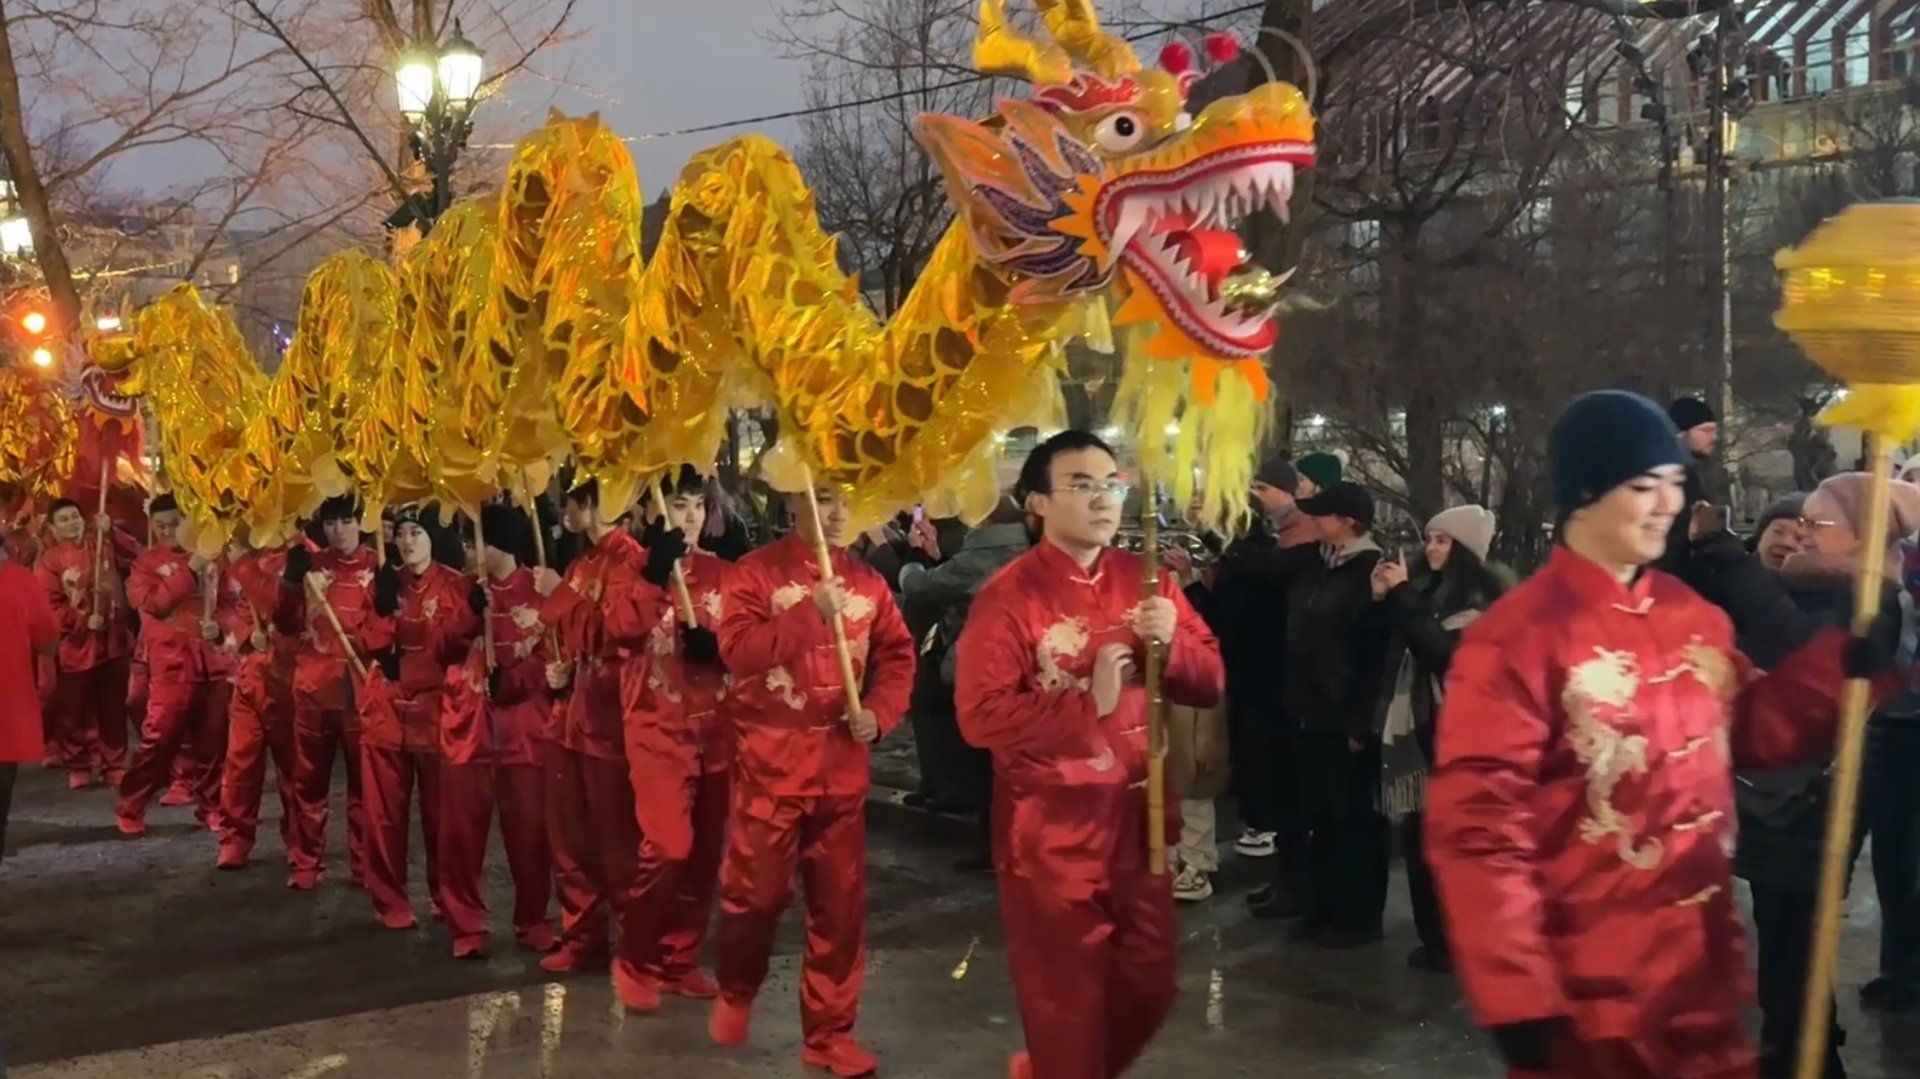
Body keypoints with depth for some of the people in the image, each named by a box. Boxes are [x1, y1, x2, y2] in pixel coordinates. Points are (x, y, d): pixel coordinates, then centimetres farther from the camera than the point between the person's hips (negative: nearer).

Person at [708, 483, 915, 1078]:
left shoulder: (867, 581, 7)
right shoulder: (756, 572, -5)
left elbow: (897, 654, 9)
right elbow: (736, 649, -18)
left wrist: (880, 711, -8)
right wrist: (811, 612, -26)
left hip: (843, 766, 3)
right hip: (771, 762, -3)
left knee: (841, 902, 7)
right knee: (755, 892, 6)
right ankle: (735, 993, 34)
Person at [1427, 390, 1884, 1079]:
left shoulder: (1696, 617, 6)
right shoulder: (1518, 636, -16)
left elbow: (1747, 732, 18)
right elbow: (1476, 822, -18)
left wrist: (1840, 663, 1)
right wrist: (1517, 999, -20)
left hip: (1702, 980, 7)